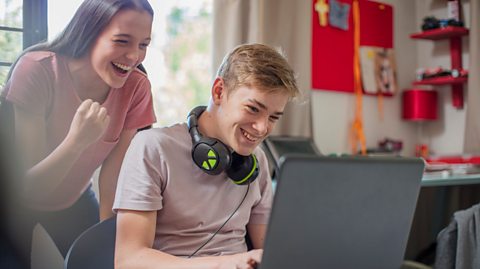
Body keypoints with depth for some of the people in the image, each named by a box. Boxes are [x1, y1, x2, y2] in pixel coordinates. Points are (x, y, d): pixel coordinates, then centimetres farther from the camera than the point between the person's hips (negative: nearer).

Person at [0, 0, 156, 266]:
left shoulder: (136, 87, -18)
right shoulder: (36, 71, -28)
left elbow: (113, 175, -13)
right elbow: (29, 189, -27)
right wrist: (76, 141, -42)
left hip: (76, 207, 3)